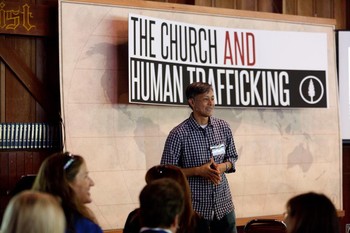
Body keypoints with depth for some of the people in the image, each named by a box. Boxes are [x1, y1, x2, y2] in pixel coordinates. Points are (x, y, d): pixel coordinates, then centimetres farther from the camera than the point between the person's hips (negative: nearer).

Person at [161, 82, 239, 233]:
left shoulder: (223, 127, 2)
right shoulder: (179, 134, -13)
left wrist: (222, 167, -9)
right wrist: (198, 171, -19)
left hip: (223, 205, 4)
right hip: (195, 209, -4)